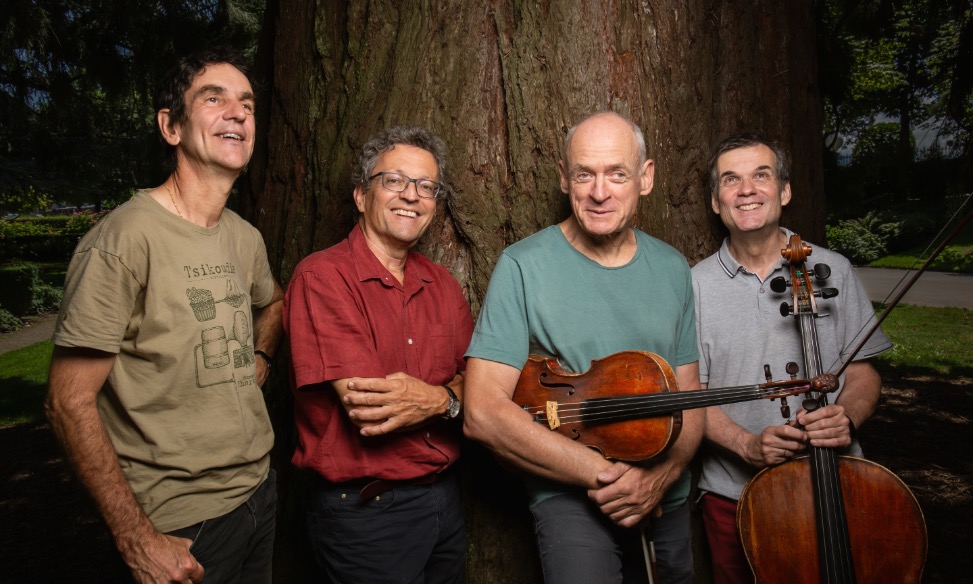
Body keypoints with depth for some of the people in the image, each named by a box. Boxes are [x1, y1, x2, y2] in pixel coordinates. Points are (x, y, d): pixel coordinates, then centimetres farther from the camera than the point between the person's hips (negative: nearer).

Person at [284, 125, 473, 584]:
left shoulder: (442, 285, 6)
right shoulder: (321, 277, -15)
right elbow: (363, 409, -23)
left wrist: (438, 401, -20)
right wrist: (452, 397, -13)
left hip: (444, 497, 7)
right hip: (363, 512, -6)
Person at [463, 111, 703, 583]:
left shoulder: (672, 270, 1)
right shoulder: (523, 266, -14)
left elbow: (688, 397, 5)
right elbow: (482, 413, -19)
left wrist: (662, 474, -14)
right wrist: (602, 474, -20)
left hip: (667, 499, 5)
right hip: (571, 497, -4)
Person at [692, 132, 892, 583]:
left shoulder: (831, 271, -2)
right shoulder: (697, 284, -6)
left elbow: (862, 374, 3)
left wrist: (847, 416, -18)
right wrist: (747, 444, -21)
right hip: (732, 495, -1)